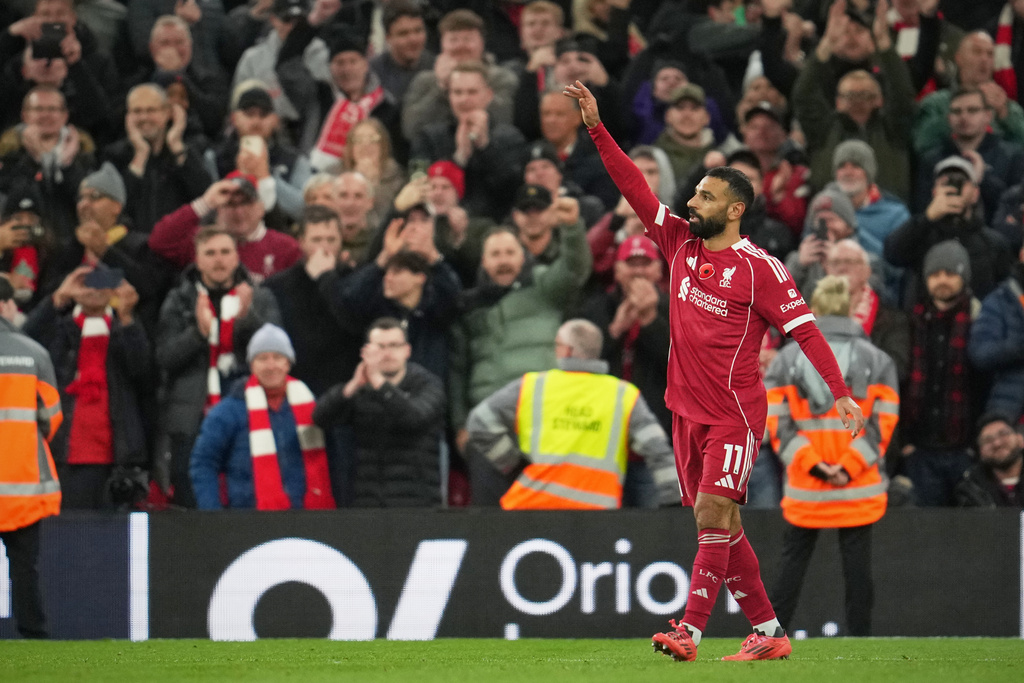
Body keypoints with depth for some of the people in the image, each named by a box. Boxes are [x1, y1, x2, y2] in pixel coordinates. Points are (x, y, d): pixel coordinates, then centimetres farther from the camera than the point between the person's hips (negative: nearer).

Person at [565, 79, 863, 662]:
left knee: (713, 514, -14)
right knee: (720, 524, 8)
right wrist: (597, 128, 0)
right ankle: (768, 632, 14)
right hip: (689, 410, 7)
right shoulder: (680, 243, 8)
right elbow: (635, 187, 7)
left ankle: (690, 631, -20)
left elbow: (803, 326, -10)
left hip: (735, 412, -7)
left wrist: (840, 391, -16)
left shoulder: (758, 267, -9)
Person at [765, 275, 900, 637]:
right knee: (857, 566, 3)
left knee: (793, 562, 9)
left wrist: (813, 466, -9)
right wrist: (848, 468, -10)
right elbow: (883, 422, -5)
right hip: (858, 492, -1)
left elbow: (776, 421, -3)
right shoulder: (878, 360, 3)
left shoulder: (785, 359, 4)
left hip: (803, 488, 1)